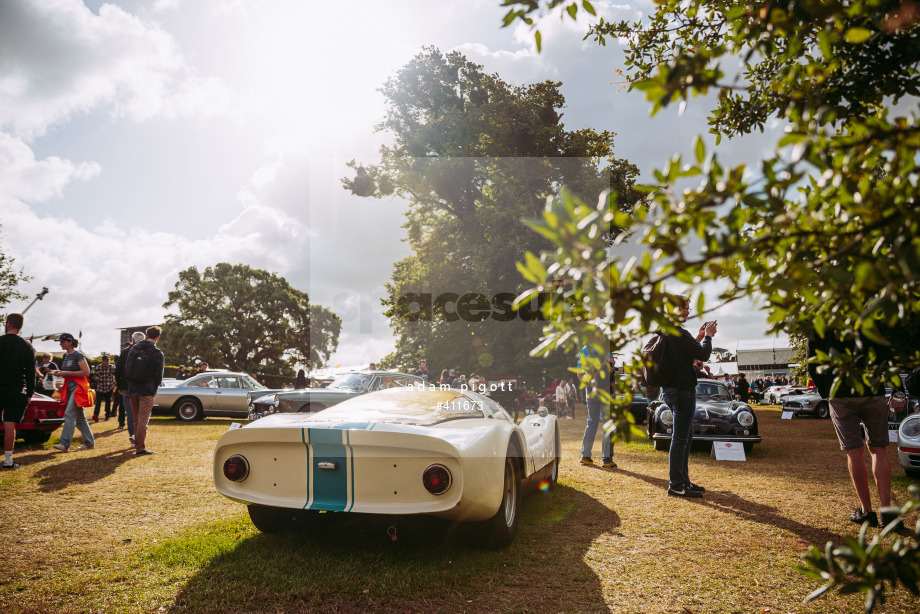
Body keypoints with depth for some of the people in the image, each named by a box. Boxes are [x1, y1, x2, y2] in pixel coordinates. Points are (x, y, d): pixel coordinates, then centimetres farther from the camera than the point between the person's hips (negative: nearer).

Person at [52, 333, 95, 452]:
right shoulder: (65, 356, 15)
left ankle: (65, 443, -15)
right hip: (69, 387, 9)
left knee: (69, 414, -15)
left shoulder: (78, 356, -10)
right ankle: (89, 442, 16)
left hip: (78, 387, -9)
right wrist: (60, 373, 5)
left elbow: (86, 372, -18)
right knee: (79, 417, 10)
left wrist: (66, 373, -19)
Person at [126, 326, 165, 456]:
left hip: (132, 390, 5)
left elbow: (126, 369, 9)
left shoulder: (133, 349, 7)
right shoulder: (157, 353, -8)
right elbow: (158, 375, -8)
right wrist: (154, 388, 6)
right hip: (147, 390, -5)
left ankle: (137, 444, 26)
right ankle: (140, 448, -5)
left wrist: (131, 384, 16)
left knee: (136, 419, 16)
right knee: (143, 420, -4)